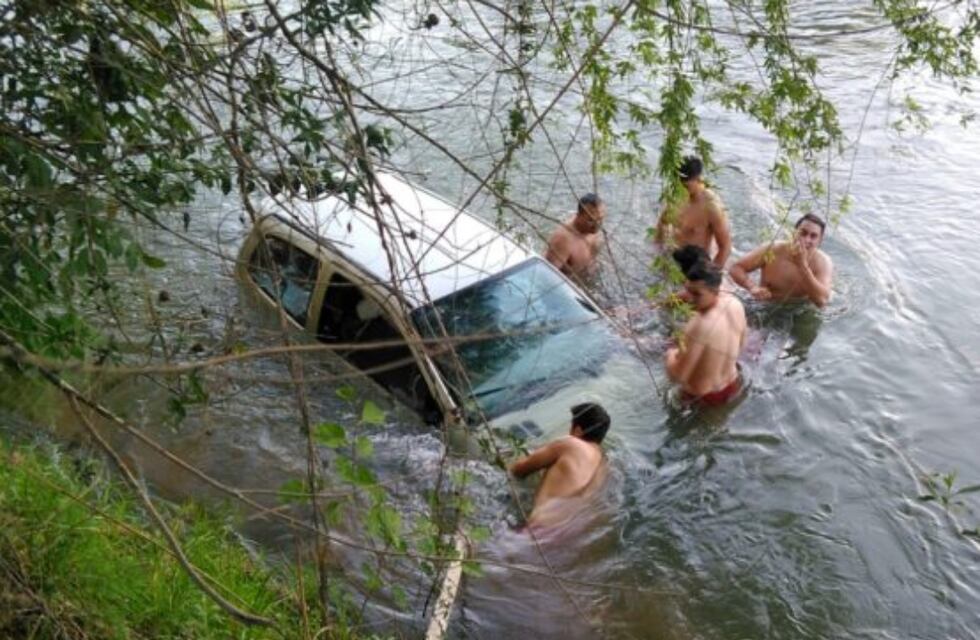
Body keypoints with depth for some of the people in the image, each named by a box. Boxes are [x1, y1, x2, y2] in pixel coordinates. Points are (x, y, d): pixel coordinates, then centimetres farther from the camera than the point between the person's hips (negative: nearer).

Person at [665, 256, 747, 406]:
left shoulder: (700, 326, -36)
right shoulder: (734, 303, -15)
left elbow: (678, 375, -27)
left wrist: (671, 354, -6)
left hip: (704, 396, -6)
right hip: (733, 385, 6)